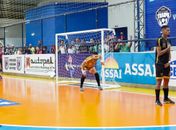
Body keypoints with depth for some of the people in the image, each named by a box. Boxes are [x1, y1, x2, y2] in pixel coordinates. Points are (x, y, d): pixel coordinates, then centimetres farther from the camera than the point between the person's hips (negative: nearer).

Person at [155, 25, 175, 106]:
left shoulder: (168, 41, 13)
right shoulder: (159, 40, -10)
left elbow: (169, 53, 15)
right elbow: (159, 53, -16)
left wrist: (168, 62, 2)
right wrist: (167, 48, -10)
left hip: (166, 64, 7)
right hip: (160, 64, -7)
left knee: (166, 81, 10)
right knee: (159, 81, -7)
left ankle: (166, 98, 20)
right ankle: (157, 100, -2)